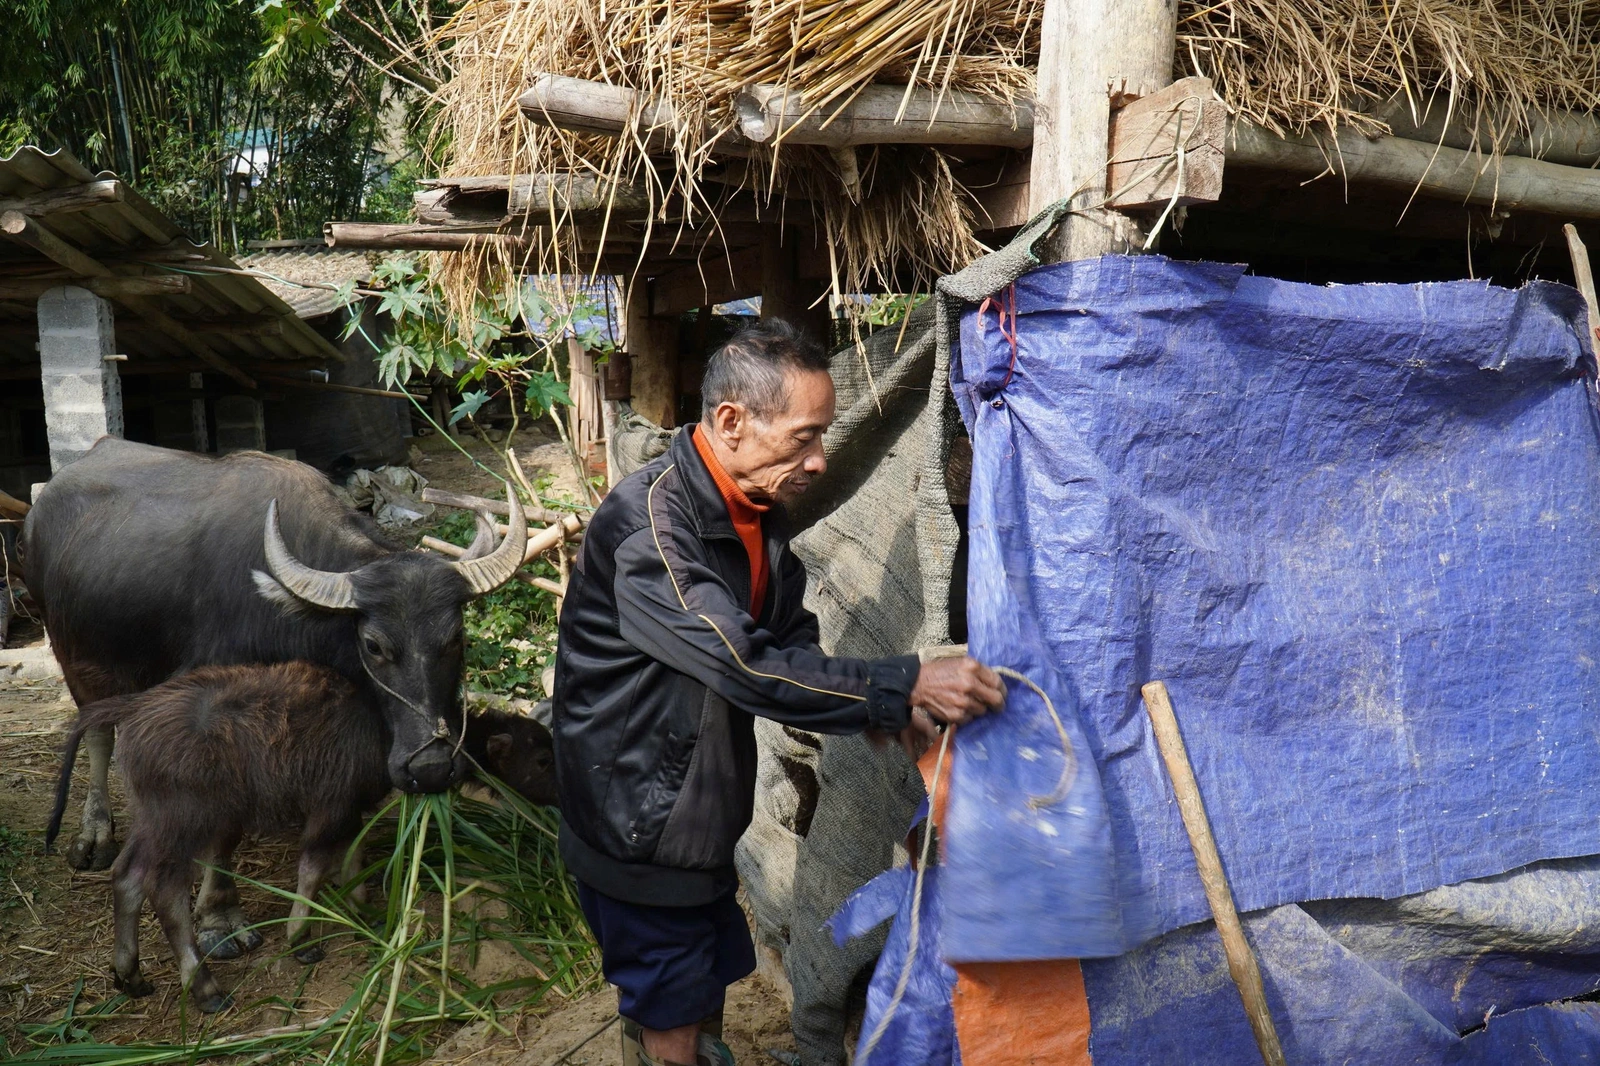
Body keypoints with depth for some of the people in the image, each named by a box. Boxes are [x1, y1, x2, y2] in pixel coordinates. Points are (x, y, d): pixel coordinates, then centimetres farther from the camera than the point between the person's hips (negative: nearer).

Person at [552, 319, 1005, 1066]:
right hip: (639, 828, -8)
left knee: (705, 1003, 22)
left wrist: (879, 712, -14)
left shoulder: (756, 514, 1)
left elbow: (794, 645, 4)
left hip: (703, 818, 8)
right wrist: (904, 687, -32)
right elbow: (748, 668, -33)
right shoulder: (648, 523, -28)